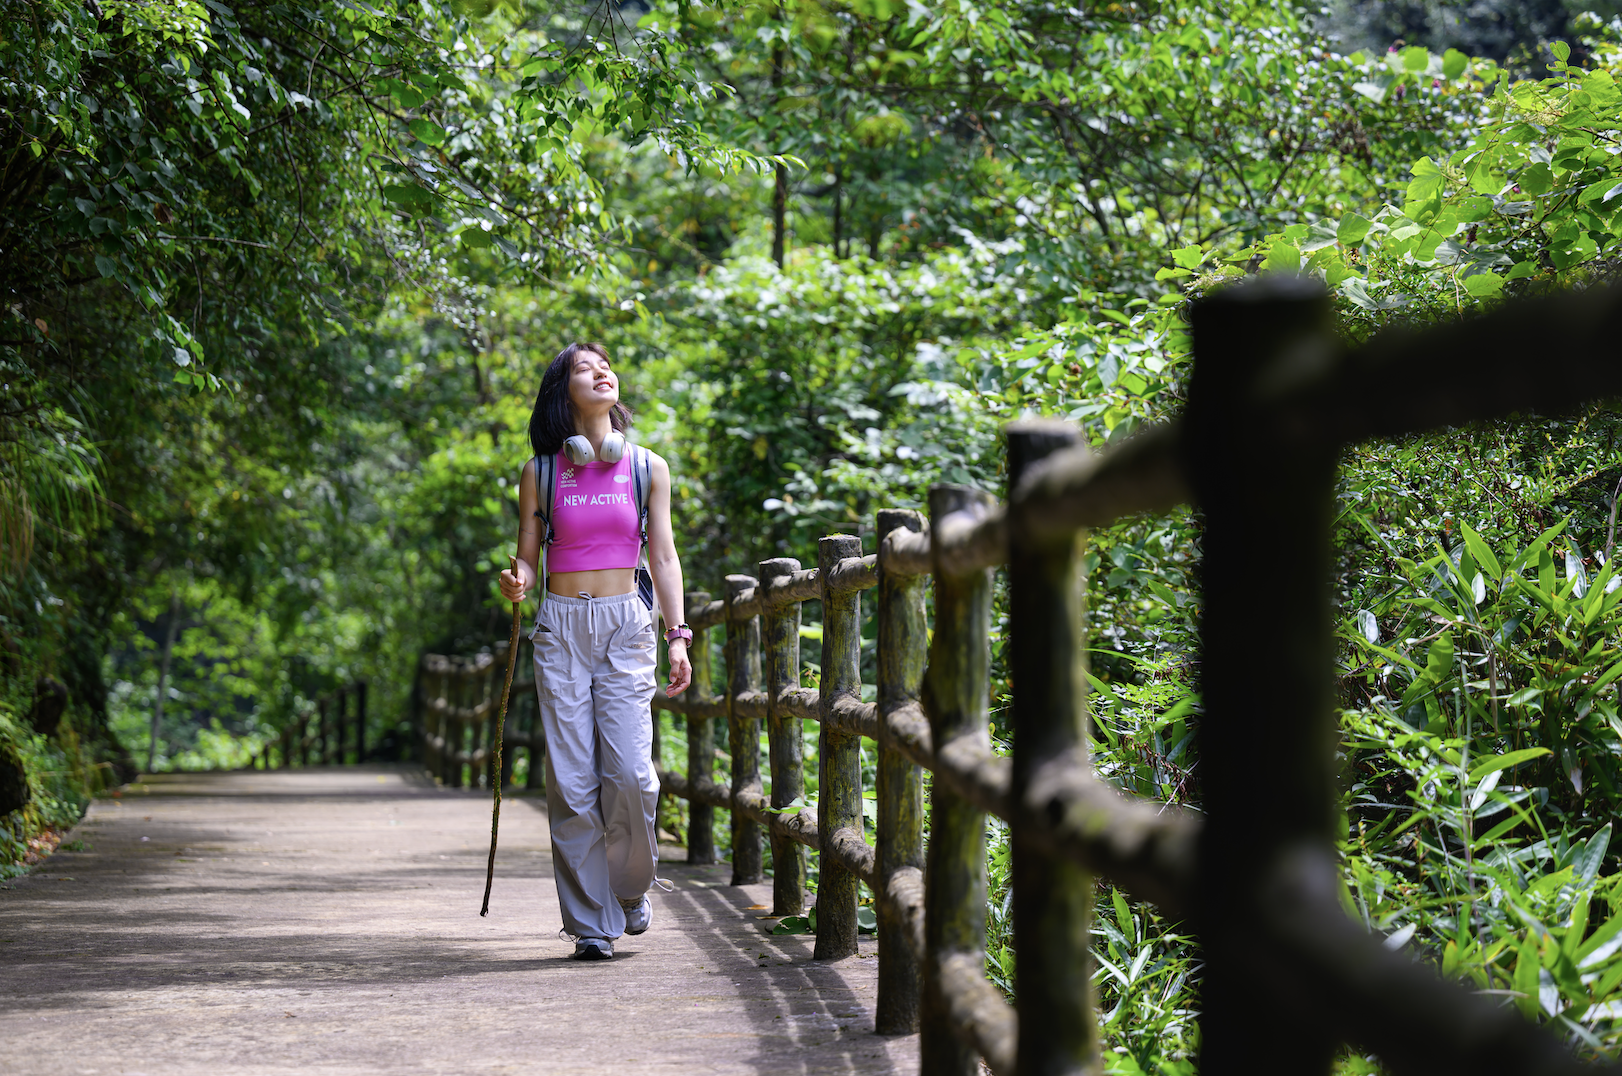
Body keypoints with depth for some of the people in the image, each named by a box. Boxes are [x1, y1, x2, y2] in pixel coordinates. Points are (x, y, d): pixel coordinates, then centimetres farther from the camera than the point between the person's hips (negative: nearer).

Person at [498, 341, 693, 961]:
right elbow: (529, 557, 10)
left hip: (626, 628, 0)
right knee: (572, 781, -5)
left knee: (629, 773, -12)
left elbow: (663, 557, 8)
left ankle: (631, 884, 16)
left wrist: (678, 637, 0)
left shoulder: (647, 468, 7)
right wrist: (517, 584, -13)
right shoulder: (541, 473, 6)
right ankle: (592, 924, 2)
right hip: (561, 629, 0)